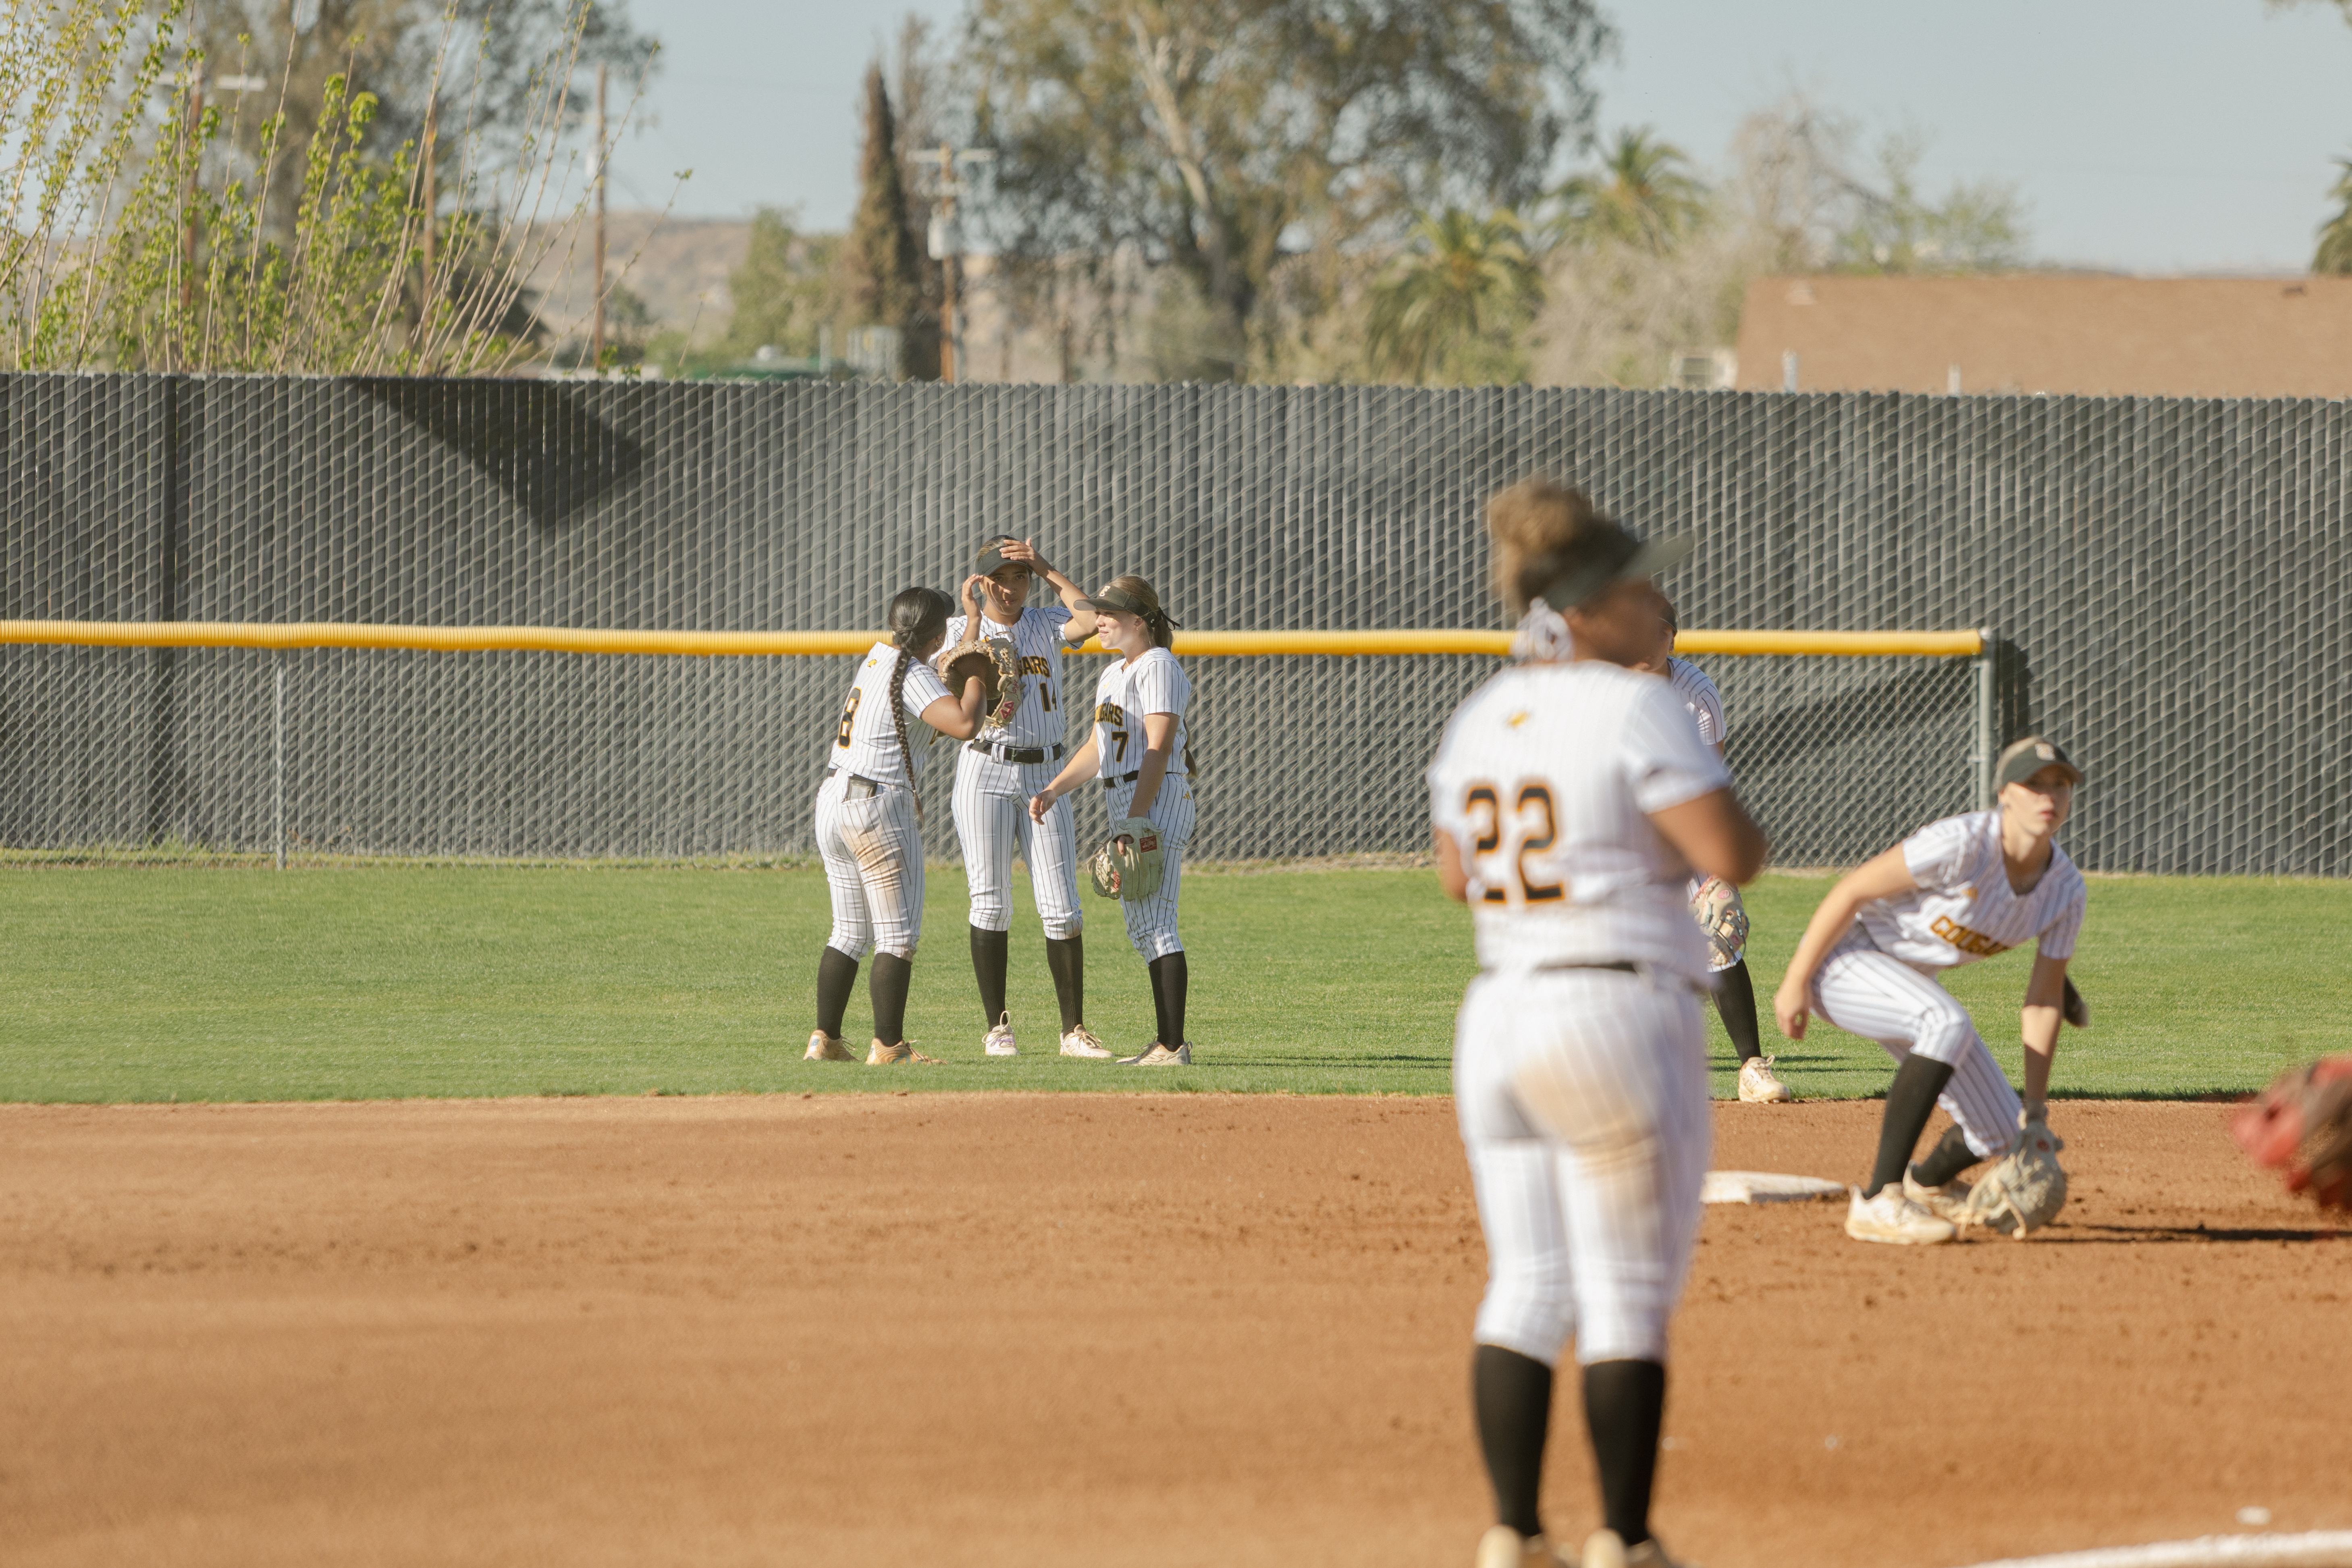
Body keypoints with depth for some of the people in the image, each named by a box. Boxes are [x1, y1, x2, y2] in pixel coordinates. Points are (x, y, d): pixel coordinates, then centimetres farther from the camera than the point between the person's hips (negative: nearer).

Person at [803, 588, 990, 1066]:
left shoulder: (880, 655, 11)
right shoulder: (913, 676, -14)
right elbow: (964, 725, -27)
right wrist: (978, 675, -12)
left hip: (832, 802, 9)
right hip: (880, 806, -9)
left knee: (851, 932, 15)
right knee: (898, 934, -3)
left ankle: (825, 1039, 12)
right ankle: (888, 1046, -6)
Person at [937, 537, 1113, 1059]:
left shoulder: (1047, 625, 8)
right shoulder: (961, 630, 3)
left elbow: (1094, 619, -12)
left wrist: (1047, 570, -10)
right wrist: (974, 619, -20)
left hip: (1044, 777, 2)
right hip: (985, 774, -2)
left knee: (1062, 911, -2)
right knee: (991, 905, -2)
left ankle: (1074, 1030, 2)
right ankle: (998, 1029, 5)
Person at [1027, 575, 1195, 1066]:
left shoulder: (1158, 667, -10)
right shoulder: (1114, 674, 20)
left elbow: (1158, 748, -18)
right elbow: (1098, 748, 23)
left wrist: (1139, 818, -24)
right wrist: (1053, 791, 10)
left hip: (1158, 800, -11)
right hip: (1126, 805, 11)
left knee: (1155, 922, -13)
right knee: (1141, 925, 11)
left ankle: (1173, 1045, -15)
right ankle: (1167, 1041, 16)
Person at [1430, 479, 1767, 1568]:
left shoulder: (1480, 717, 10)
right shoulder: (1634, 709, -13)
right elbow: (1733, 857, -18)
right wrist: (1725, 810, 2)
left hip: (1495, 1021, 7)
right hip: (1618, 1017, -7)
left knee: (1526, 1286, 11)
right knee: (1629, 1296, 0)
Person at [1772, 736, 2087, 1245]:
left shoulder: (2065, 891, -8)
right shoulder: (1963, 844, -30)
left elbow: (2044, 999, -1)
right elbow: (1852, 891, -24)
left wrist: (2036, 1109, -4)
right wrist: (1796, 982, -22)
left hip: (1907, 983, 8)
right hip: (1844, 957, -8)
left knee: (1999, 1132, 4)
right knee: (1947, 1022, -37)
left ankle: (1928, 1183, 42)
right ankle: (1879, 1202, -34)